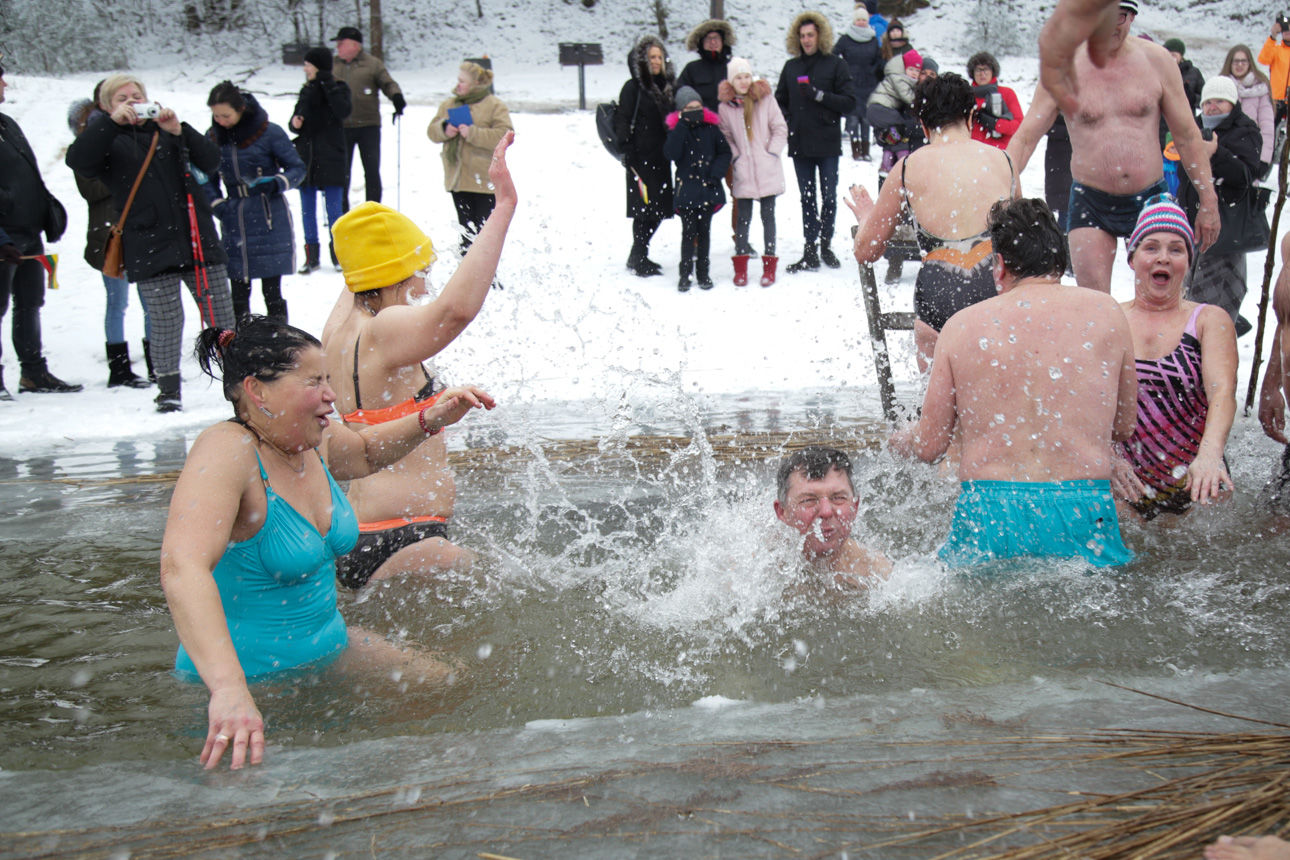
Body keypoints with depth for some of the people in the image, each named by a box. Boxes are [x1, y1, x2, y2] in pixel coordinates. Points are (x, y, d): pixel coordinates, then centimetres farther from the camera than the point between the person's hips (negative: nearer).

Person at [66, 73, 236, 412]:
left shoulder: (166, 131, 16)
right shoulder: (108, 141, 8)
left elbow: (210, 161, 3)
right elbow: (77, 160, -13)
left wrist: (179, 130, -11)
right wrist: (112, 122, -18)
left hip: (198, 240, 3)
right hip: (150, 248, -3)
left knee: (221, 315, 5)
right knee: (166, 321, -5)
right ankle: (168, 390, 8)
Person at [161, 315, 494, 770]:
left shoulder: (313, 440, 0)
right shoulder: (227, 452, -25)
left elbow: (365, 452, 27)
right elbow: (183, 569, -41)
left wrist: (430, 420, 9)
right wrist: (230, 691, -54)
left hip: (328, 654, 8)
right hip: (252, 678, -7)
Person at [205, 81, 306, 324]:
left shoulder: (269, 133, -8)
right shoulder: (213, 137, 4)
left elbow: (297, 169, -3)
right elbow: (208, 178, 15)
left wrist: (275, 184, -21)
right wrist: (218, 205, -1)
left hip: (270, 221, -4)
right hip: (234, 224, 4)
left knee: (272, 291, -1)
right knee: (238, 293, 7)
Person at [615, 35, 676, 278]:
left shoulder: (668, 86, 14)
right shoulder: (633, 88, -5)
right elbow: (622, 122, -9)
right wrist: (627, 153, -16)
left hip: (661, 158, 7)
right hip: (641, 158, -7)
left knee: (659, 208, 8)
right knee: (645, 207, -7)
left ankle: (638, 256, 21)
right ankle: (638, 259, 3)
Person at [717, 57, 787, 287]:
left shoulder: (765, 100, -1)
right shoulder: (726, 106, 2)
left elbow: (780, 129, 3)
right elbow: (725, 137, 11)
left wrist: (771, 153, -5)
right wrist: (736, 156, 0)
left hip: (768, 171, 0)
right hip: (743, 172, 0)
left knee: (768, 215, 4)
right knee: (743, 217, 3)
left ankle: (769, 266, 11)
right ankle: (740, 267, 11)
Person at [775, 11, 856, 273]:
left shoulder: (835, 65, 1)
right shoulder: (790, 67, 11)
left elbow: (849, 102, -5)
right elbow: (780, 101, 18)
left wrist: (817, 94, -14)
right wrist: (787, 121, 0)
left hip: (827, 143, -3)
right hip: (799, 143, 3)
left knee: (829, 197, 0)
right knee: (807, 198, 6)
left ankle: (826, 245, 15)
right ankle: (810, 253, 8)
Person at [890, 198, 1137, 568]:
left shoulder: (962, 324, 6)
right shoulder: (1104, 312, 8)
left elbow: (929, 445, 9)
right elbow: (1125, 426, 17)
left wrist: (897, 438, 32)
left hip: (987, 514, 0)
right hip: (1081, 510, 0)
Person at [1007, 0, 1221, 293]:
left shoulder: (1157, 60, -1)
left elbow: (1187, 135, 5)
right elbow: (1025, 137, -4)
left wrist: (1208, 201, 5)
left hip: (1150, 199, 1)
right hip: (1090, 204, -1)